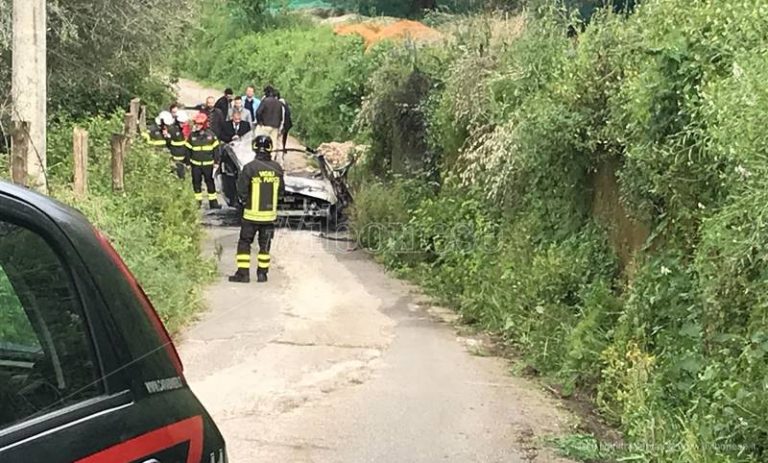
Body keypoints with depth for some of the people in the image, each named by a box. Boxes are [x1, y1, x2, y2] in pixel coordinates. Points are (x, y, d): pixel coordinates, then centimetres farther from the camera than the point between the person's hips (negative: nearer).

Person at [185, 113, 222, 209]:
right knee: (196, 183, 8)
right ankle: (197, 202, 19)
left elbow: (216, 149, 1)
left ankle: (213, 202, 12)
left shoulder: (211, 135, -4)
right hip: (196, 164, 2)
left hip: (208, 164, -2)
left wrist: (216, 161, -1)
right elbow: (188, 150, 5)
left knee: (210, 182, 5)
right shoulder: (192, 135, 0)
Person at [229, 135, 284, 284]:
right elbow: (281, 191, 6)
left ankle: (243, 273, 6)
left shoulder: (250, 167, -15)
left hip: (252, 213, -3)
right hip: (270, 214, 3)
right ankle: (262, 274, 17)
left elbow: (241, 190, -11)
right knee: (265, 245, 13)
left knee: (244, 243, 8)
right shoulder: (277, 168, -3)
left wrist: (246, 201, 8)